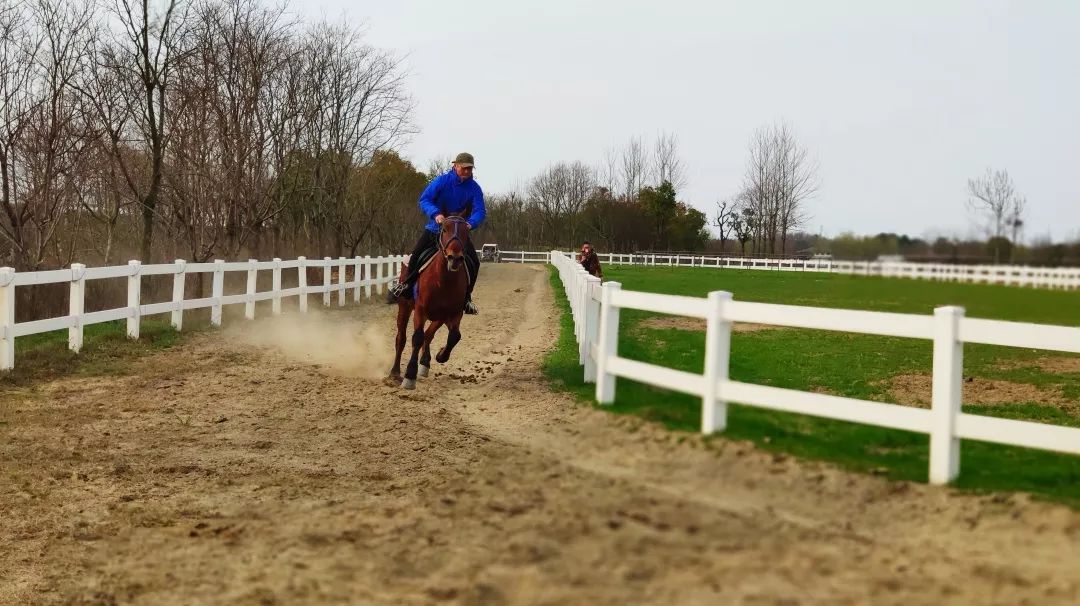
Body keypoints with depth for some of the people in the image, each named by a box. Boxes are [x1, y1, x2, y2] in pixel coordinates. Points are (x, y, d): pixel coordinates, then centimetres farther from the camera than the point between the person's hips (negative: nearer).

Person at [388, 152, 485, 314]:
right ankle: (406, 285, 5)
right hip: (436, 228, -1)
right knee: (416, 254, -19)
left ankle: (466, 296, 2)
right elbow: (424, 200, -16)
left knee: (473, 262, -15)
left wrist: (471, 223, -37)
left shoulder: (474, 188, -8)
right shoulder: (442, 180, -13)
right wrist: (435, 214, -35)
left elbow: (480, 211, -15)